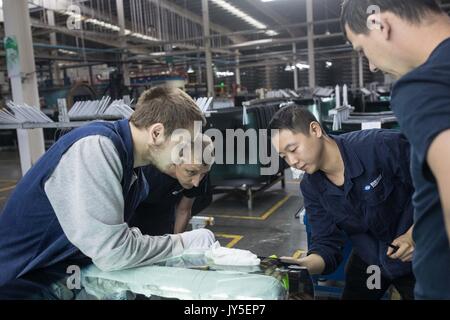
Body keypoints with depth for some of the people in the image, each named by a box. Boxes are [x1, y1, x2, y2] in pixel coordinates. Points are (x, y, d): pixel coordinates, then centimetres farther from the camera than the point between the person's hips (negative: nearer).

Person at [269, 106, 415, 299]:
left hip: (417, 256, -4)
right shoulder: (311, 187, -12)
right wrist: (303, 265, -33)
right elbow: (326, 244, -13)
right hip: (368, 259, 4)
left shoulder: (383, 145, -29)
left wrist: (415, 234, -26)